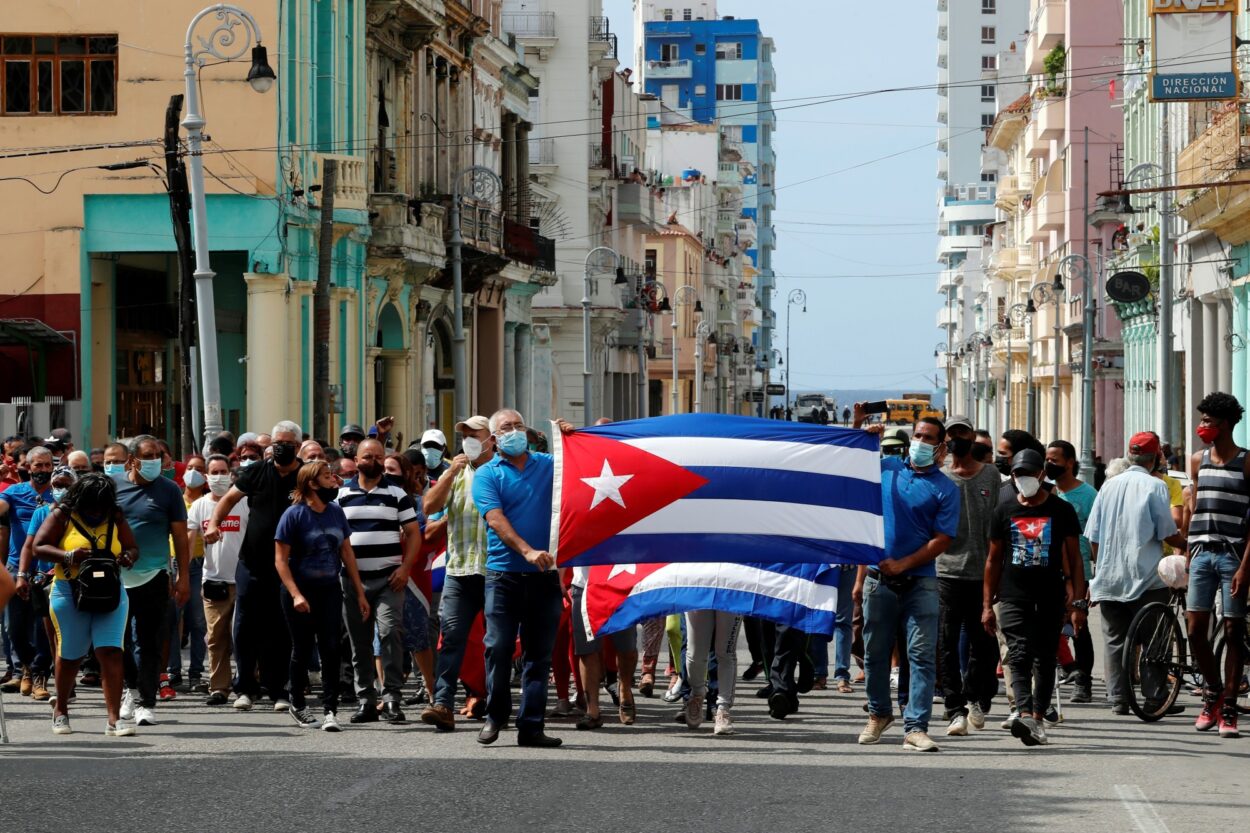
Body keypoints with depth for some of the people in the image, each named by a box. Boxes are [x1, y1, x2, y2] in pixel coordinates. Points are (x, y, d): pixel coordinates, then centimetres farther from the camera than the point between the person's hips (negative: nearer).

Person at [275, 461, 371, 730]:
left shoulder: (336, 512, 5)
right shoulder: (294, 515, -10)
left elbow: (347, 552, 12)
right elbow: (281, 559, -12)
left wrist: (360, 593, 9)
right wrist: (295, 595, -21)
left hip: (330, 590, 3)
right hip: (301, 590, -3)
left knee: (330, 649, -7)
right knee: (303, 650, 6)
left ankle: (330, 709, -8)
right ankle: (298, 705, 24)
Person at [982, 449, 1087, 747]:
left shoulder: (1061, 510, 4)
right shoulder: (1005, 511, 9)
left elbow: (1074, 558, 6)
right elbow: (993, 559, 14)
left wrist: (1079, 603, -1)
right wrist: (988, 604, 9)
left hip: (1050, 599, 0)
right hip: (1013, 597, 0)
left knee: (1045, 660, 6)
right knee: (1020, 656, -15)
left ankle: (1037, 718, 14)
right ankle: (1025, 714, -29)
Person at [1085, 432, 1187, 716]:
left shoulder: (1109, 485, 7)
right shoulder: (1155, 486, -7)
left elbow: (1093, 535, 9)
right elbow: (1167, 533, -9)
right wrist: (1189, 544, 10)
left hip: (1108, 576, 4)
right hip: (1145, 575, -4)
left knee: (1114, 638, 8)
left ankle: (1118, 700, 5)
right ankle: (1155, 698, 0)